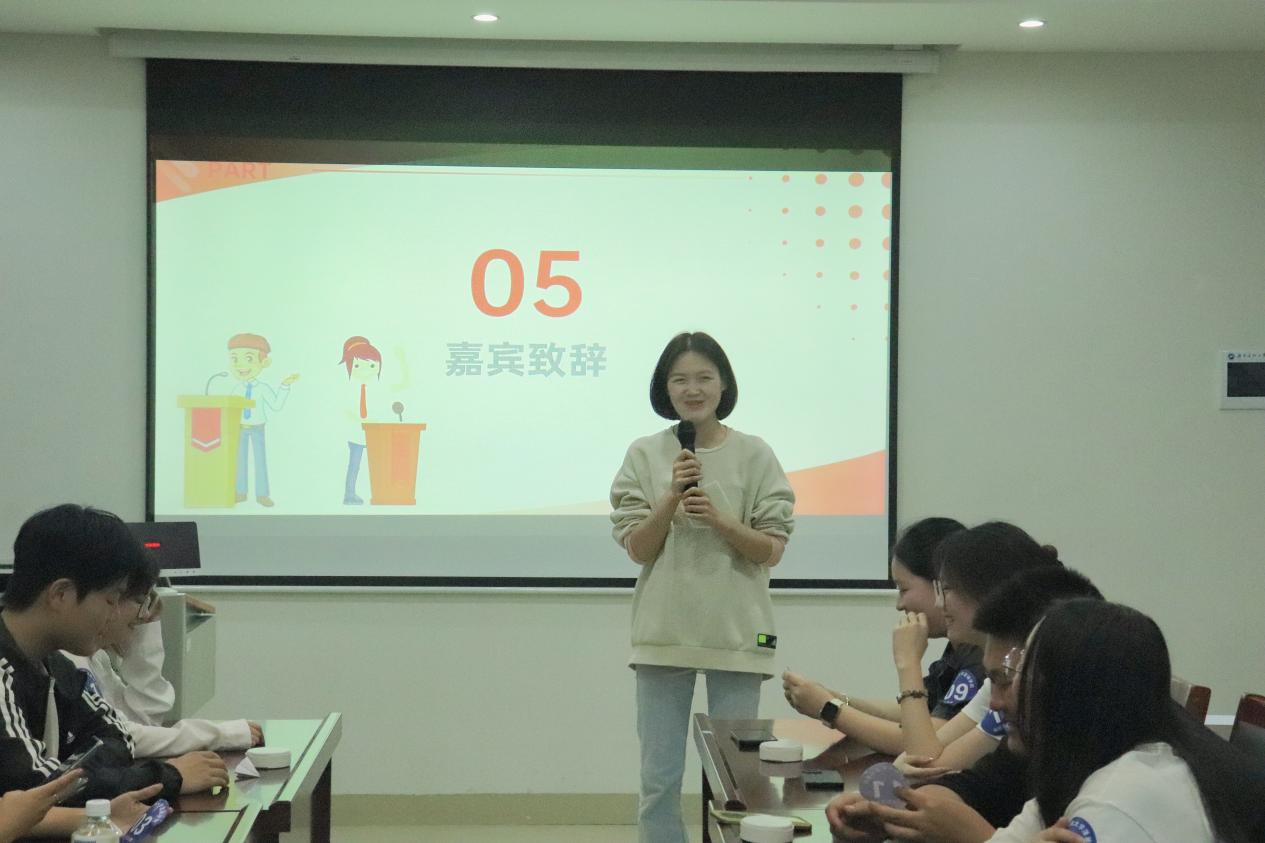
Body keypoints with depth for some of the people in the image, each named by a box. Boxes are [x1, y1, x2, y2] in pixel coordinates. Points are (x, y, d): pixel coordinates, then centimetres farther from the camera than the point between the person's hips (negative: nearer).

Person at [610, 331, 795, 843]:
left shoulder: (754, 455, 1)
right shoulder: (645, 455, 3)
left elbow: (771, 551, -1)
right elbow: (638, 549, -1)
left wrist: (718, 518, -16)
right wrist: (672, 497, -15)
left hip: (736, 634, -1)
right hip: (664, 633, 1)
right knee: (658, 779, 5)